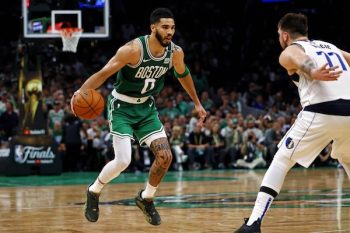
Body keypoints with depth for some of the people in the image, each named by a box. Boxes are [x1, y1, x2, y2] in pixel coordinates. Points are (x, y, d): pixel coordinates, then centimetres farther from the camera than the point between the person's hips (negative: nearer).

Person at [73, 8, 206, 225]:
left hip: (147, 107, 5)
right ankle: (94, 191, 12)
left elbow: (183, 75, 13)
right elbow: (104, 73, -27)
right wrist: (82, 91, -43)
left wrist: (197, 103, 20)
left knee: (165, 156, -7)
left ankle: (146, 198, 18)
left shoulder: (175, 52, -9)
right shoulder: (133, 49, -27)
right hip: (122, 107, -5)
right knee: (123, 160, -16)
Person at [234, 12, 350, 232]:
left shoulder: (289, 52, 12)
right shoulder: (331, 46, 30)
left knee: (281, 162, 7)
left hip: (321, 112, -5)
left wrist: (313, 73, -35)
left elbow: (302, 60, -13)